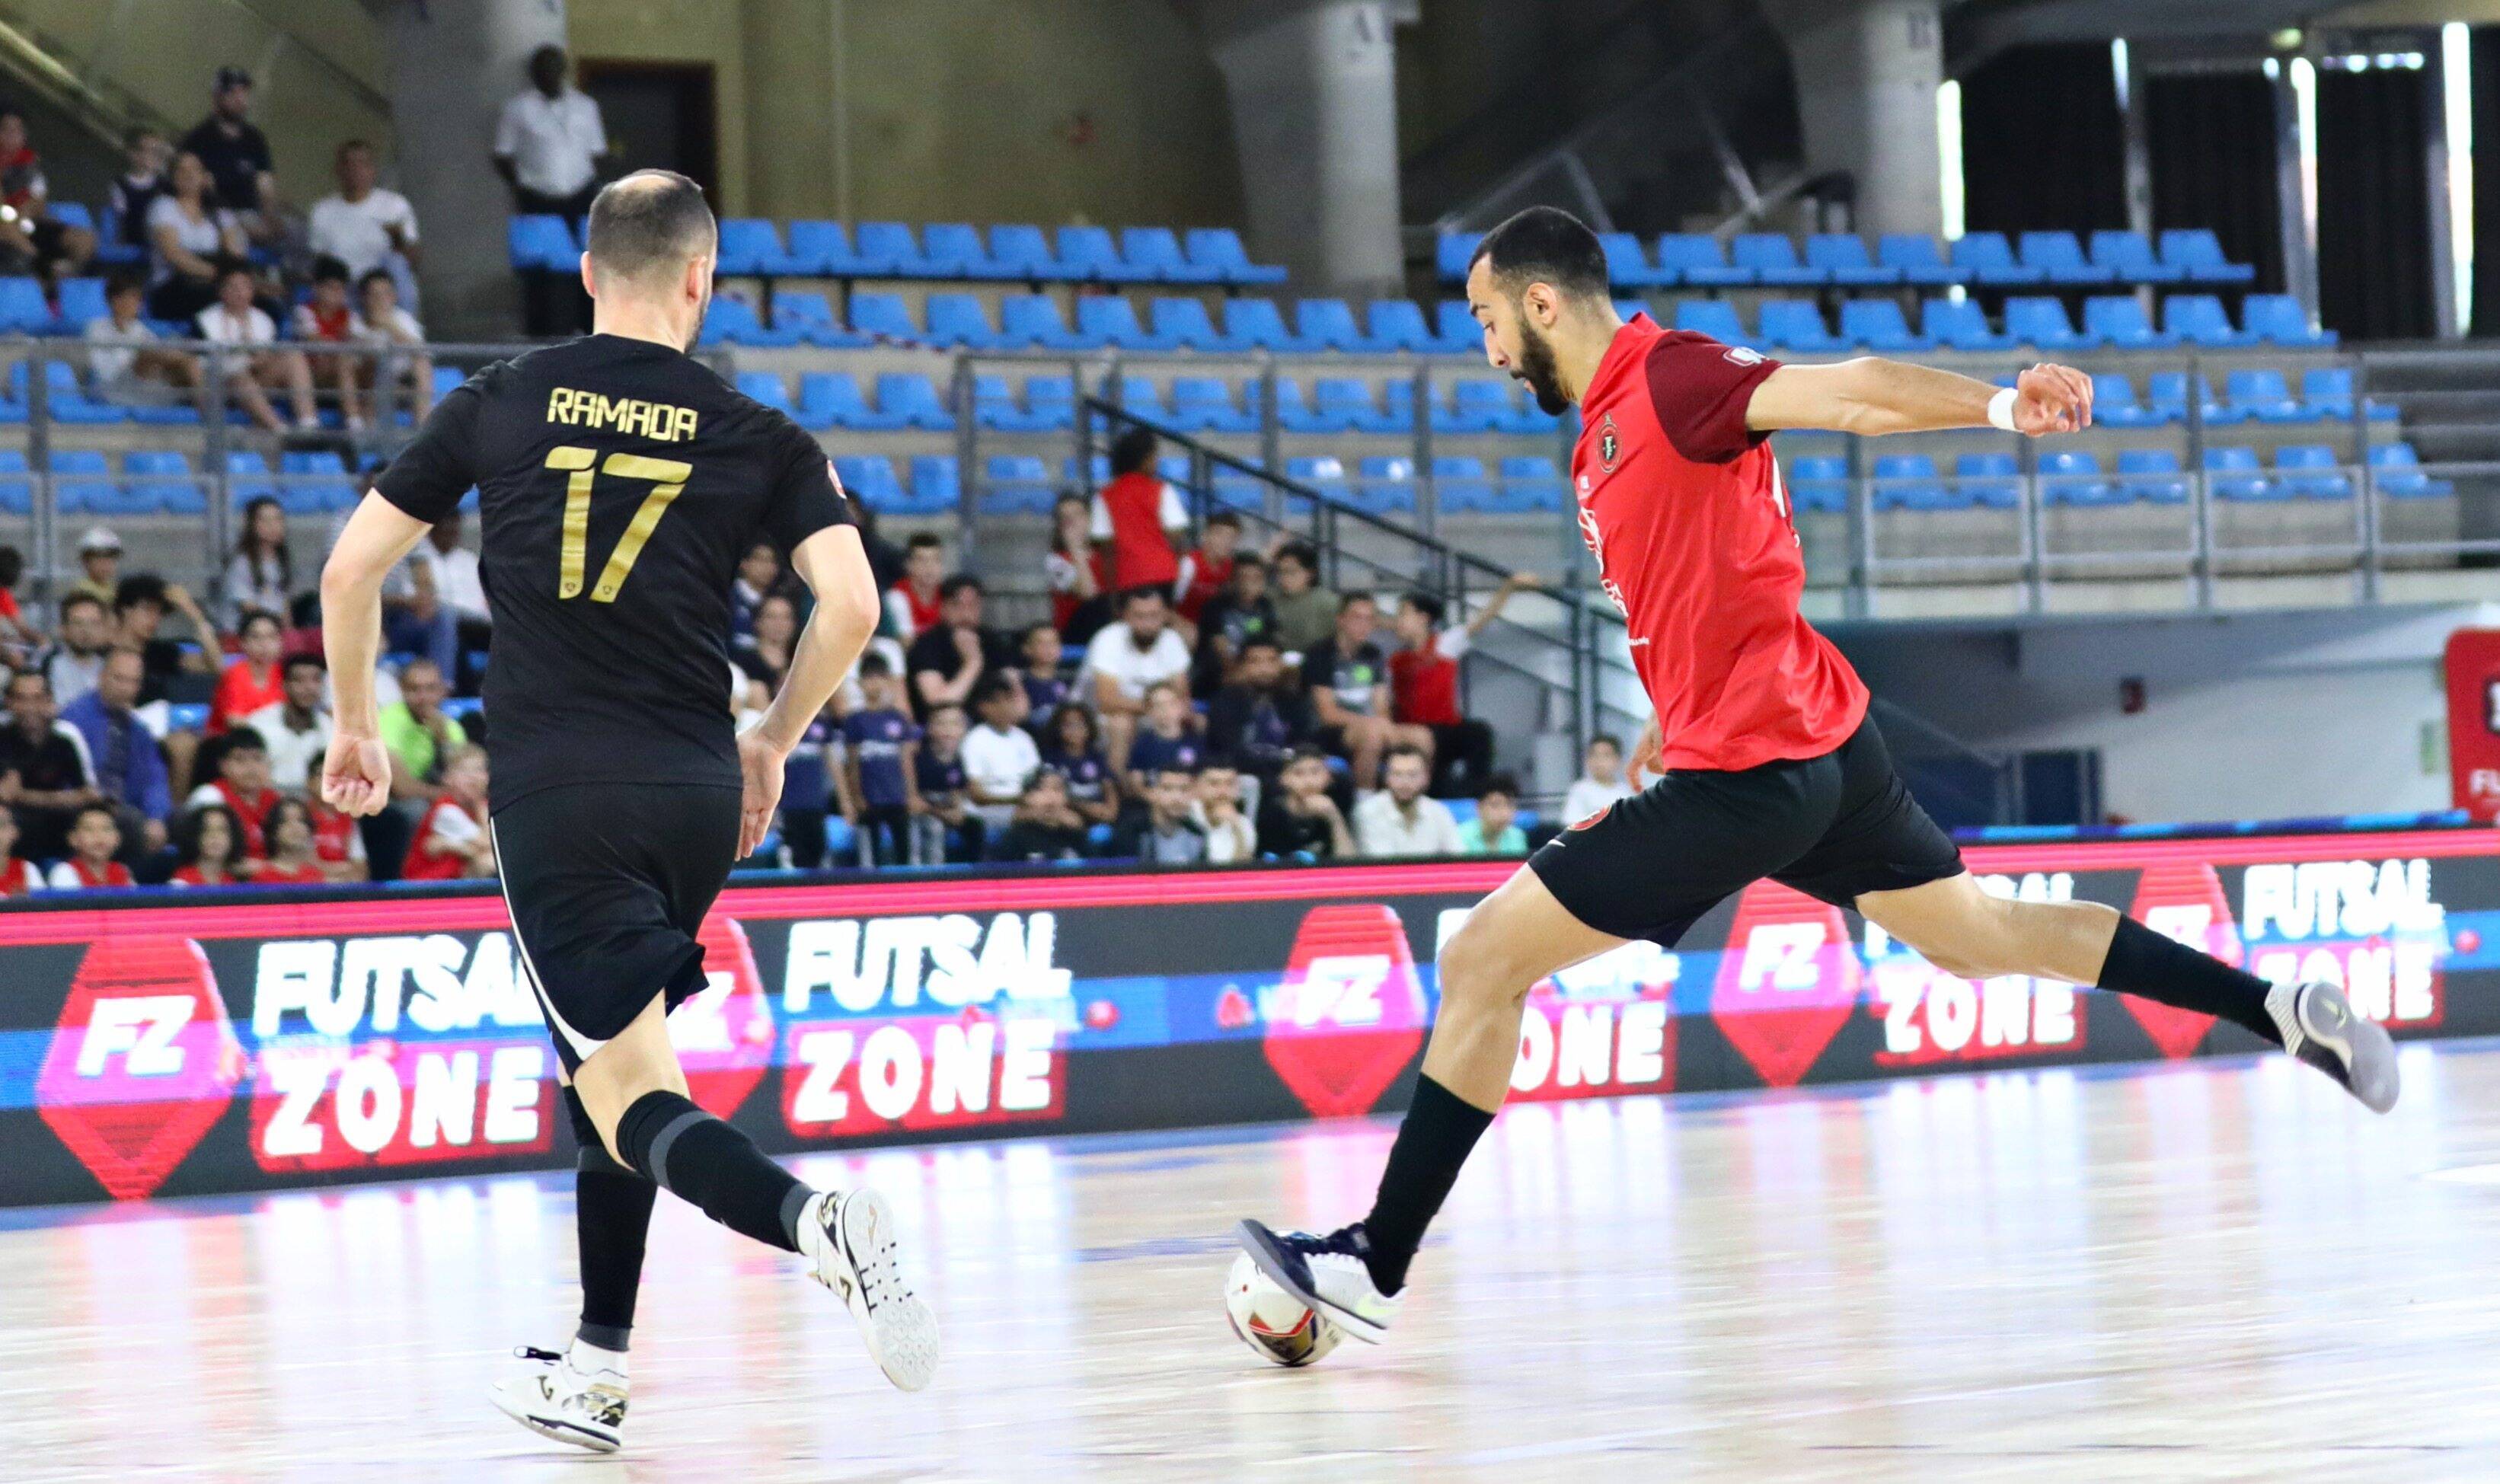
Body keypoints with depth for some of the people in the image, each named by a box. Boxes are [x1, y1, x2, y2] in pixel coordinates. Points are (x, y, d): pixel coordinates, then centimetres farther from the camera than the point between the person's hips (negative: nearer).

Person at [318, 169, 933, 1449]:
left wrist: (356, 725, 23)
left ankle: (813, 1220, -34)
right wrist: (772, 742, 12)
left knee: (632, 1101, -5)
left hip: (551, 791, -2)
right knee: (606, 1054, 22)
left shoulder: (498, 405, 7)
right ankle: (593, 1372, 23)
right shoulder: (758, 439, 6)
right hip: (693, 792, 3)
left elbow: (351, 571, 8)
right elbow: (850, 603, -4)